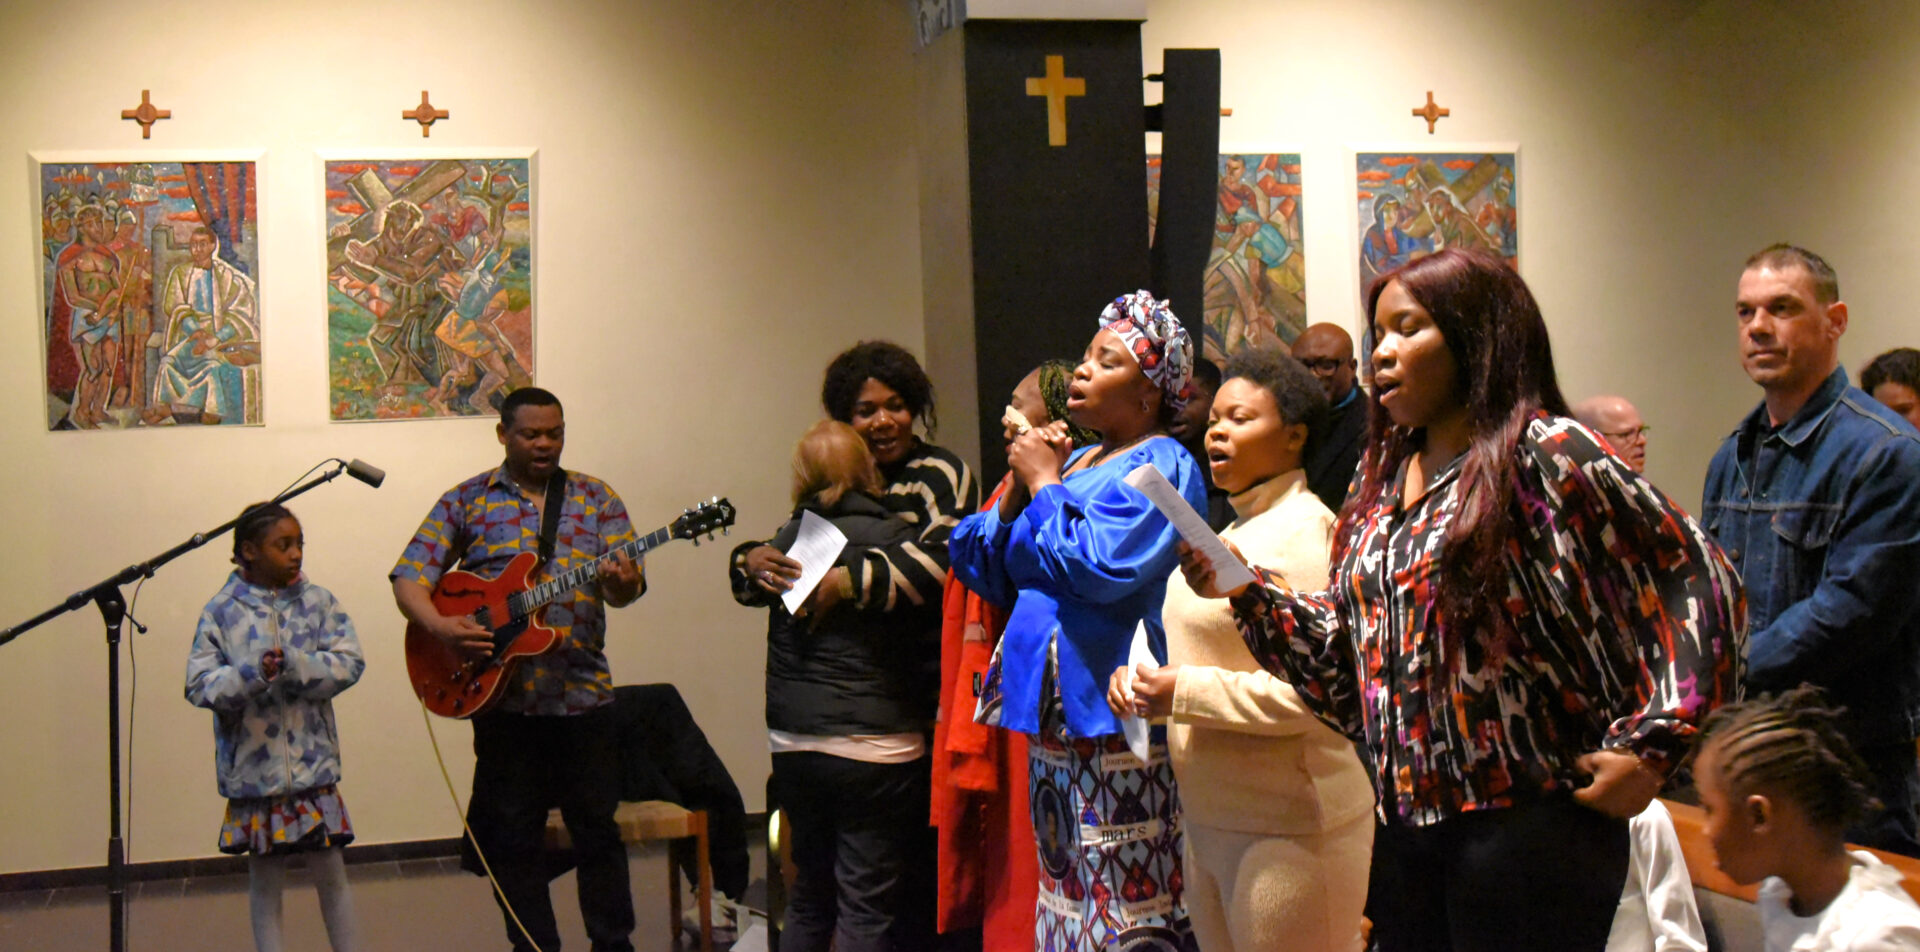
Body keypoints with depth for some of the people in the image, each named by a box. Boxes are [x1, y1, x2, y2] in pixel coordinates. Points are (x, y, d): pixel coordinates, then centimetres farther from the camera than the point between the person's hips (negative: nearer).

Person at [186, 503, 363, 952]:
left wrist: (292, 665, -22)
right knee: (264, 881, 12)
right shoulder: (221, 611, -3)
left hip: (313, 761, 1)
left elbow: (349, 663, -8)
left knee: (331, 873, 6)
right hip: (253, 767, 0)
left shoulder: (317, 602, 1)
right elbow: (200, 683, -8)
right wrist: (251, 674, -25)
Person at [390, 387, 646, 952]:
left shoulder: (597, 499, 8)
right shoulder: (466, 502, 5)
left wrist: (622, 584, -23)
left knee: (598, 827, 6)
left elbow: (627, 582, 2)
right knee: (514, 837, 6)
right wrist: (440, 626, -17)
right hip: (503, 697, 0)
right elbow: (409, 578, 2)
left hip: (584, 692, 0)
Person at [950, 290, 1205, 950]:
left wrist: (1045, 484, -8)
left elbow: (1099, 569, -22)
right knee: (1063, 893, 12)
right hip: (1052, 716, 9)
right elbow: (995, 577, 17)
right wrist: (1018, 488, 3)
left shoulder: (1161, 468, -7)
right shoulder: (1074, 461, 18)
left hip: (1112, 715, -8)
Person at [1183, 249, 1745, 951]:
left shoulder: (1545, 455, -8)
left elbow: (1697, 579, -10)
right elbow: (1349, 646, 16)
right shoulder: (1384, 479, 14)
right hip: (1404, 822, 7)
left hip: (1526, 820, -7)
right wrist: (1250, 593, 2)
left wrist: (1650, 748, -14)